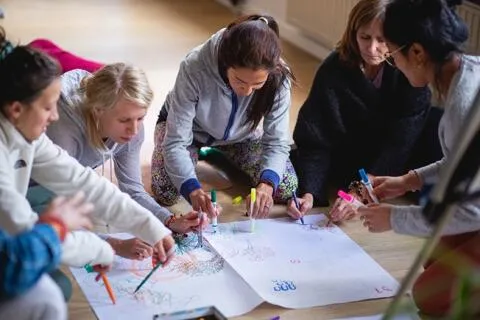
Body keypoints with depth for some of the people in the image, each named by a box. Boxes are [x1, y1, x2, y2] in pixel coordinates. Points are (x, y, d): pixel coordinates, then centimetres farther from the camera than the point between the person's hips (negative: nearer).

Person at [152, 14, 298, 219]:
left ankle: (220, 156, 17)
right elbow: (176, 142, -37)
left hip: (239, 136, 3)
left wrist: (266, 184, -49)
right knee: (166, 193, -24)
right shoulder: (194, 68, -40)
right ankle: (199, 154, 12)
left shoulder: (278, 79, -33)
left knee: (286, 188, -12)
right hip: (188, 127, -2)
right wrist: (193, 189, -55)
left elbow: (277, 143, -27)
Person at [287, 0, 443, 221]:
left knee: (437, 121, -30)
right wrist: (309, 193, -36)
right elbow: (316, 141, -20)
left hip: (398, 162, -2)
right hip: (349, 159, 2)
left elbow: (401, 141, -26)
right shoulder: (333, 70, -18)